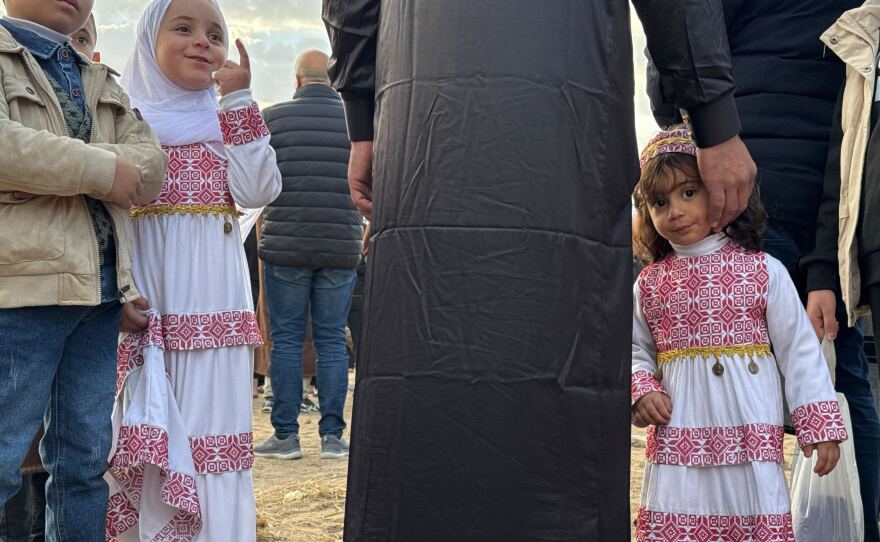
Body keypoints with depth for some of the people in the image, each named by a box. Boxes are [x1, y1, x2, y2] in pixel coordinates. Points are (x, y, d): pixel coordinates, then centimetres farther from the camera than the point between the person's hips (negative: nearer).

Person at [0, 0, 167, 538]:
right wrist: (101, 169, -12)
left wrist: (52, 172, -9)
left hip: (101, 290, 6)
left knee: (86, 459, 11)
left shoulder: (101, 82, 21)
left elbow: (151, 164, 6)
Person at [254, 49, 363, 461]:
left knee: (285, 339, 5)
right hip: (342, 249, 2)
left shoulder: (272, 118, 0)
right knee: (332, 340, 7)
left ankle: (286, 434, 7)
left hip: (286, 245, -1)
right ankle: (332, 435, 9)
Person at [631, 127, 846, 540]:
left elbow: (799, 350, 2)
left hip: (752, 439, -1)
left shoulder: (764, 270, -1)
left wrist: (821, 425, -1)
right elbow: (635, 351, 13)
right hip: (677, 439, 2)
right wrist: (641, 390, -7)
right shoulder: (649, 283, 5)